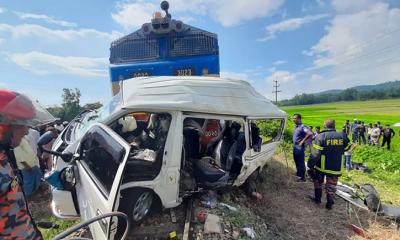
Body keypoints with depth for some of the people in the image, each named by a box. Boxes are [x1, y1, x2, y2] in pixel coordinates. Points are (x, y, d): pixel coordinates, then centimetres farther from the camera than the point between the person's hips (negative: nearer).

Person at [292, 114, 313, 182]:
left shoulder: (302, 126, -17)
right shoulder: (295, 126, 10)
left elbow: (310, 134, -29)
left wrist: (303, 141, -22)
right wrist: (294, 144, 13)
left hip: (300, 147, -9)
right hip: (295, 146, 9)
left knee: (301, 162, -1)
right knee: (296, 161, 18)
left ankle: (302, 177, 8)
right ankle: (298, 174, 33)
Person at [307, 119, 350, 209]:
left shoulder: (321, 136, -16)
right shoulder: (342, 136, -4)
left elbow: (315, 153, -18)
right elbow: (347, 147, 14)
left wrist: (310, 165, -11)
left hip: (321, 166, -2)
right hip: (335, 167, 2)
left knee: (318, 183, 20)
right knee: (331, 186, 13)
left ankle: (317, 198, 29)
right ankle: (329, 203, 17)